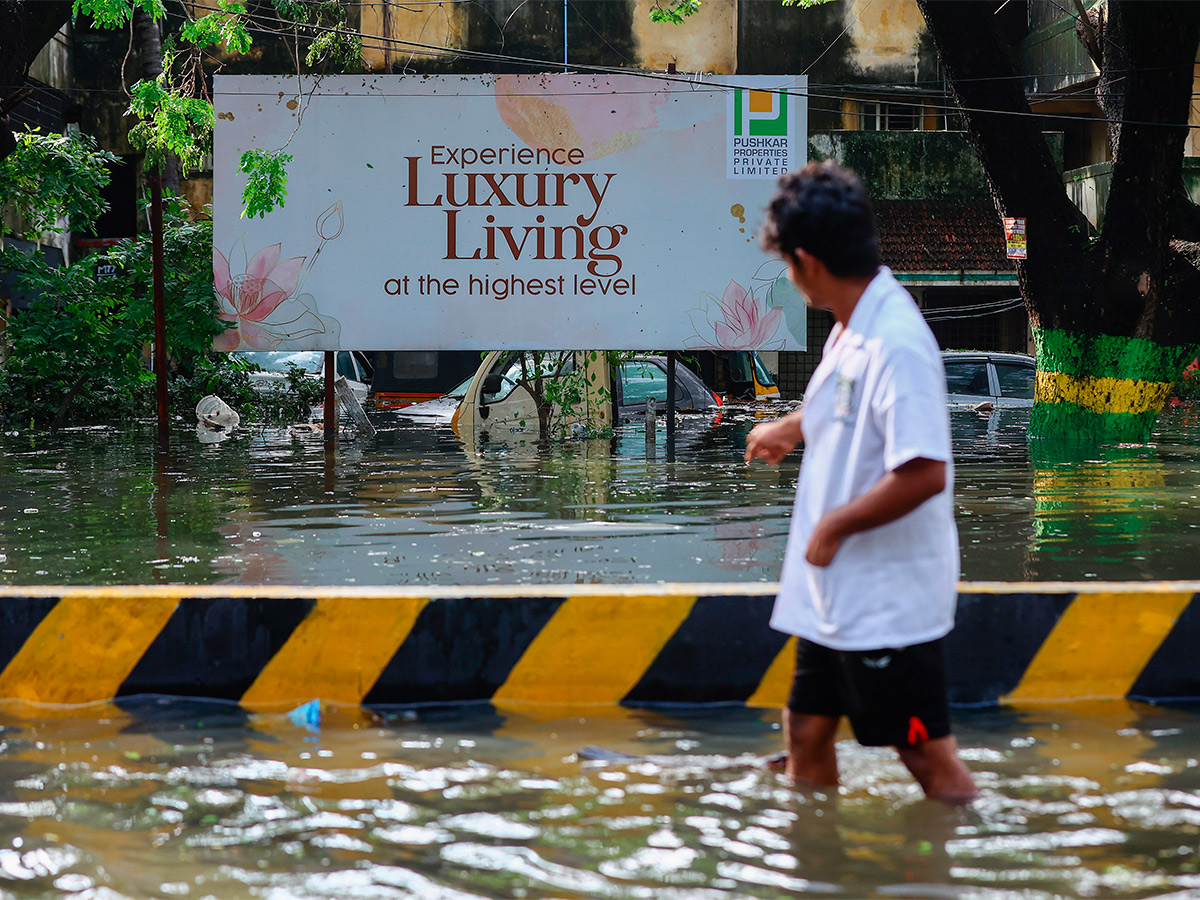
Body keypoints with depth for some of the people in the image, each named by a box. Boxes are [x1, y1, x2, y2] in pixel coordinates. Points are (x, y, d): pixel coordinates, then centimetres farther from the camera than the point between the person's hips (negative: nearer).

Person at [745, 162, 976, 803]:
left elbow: (925, 473, -31)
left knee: (928, 757, -1)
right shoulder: (851, 329, 7)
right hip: (833, 593, 9)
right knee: (806, 732, 16)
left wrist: (833, 526, -19)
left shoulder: (897, 342, -23)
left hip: (890, 600, -9)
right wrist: (787, 429, 49)